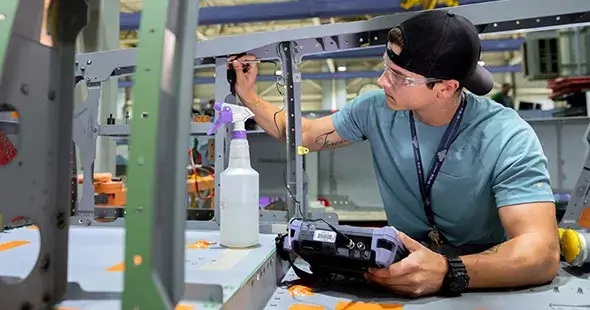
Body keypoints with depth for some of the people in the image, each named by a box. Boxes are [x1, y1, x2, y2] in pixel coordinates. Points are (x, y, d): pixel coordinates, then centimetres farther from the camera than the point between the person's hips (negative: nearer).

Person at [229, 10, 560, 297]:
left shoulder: (507, 138, -21)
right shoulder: (376, 109, -9)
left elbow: (542, 253, -29)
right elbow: (306, 135, 6)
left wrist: (449, 272, -46)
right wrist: (250, 97, -1)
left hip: (485, 280, -2)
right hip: (406, 262, 3)